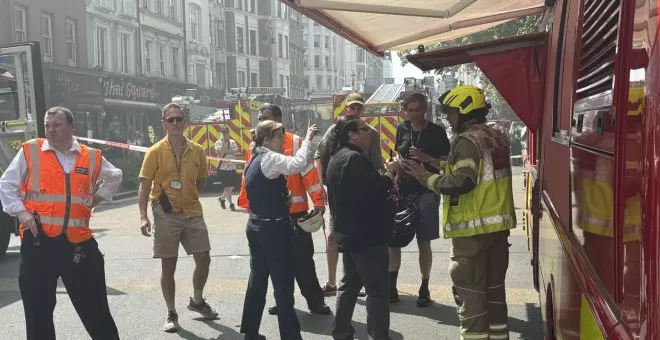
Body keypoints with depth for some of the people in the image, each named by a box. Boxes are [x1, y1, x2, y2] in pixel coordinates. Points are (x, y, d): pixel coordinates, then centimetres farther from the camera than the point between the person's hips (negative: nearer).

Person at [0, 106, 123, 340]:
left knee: (94, 304, 9)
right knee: (38, 306, 9)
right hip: (38, 239, -1)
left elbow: (115, 177, 25)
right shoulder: (29, 151, 1)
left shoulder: (91, 157, 7)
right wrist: (20, 211, -6)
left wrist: (97, 198, 14)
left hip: (78, 240, 1)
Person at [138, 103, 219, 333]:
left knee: (204, 260, 6)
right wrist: (143, 216, -16)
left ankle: (197, 301, 31)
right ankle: (171, 314, 18)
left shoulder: (197, 150, 3)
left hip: (193, 213, 4)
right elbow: (145, 185, -8)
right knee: (168, 266, 3)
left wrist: (188, 198, 4)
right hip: (166, 215, -3)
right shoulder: (155, 152, -7)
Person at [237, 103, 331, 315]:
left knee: (303, 259, 2)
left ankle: (315, 300, 13)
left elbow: (309, 173, -9)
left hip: (295, 212, -4)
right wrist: (245, 203, 6)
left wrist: (318, 202, -13)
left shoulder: (295, 143, -6)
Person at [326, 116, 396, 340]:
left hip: (348, 233, 11)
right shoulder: (354, 158, -18)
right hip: (365, 234, -10)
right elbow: (374, 191, -23)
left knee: (350, 284, 17)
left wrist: (385, 187, 11)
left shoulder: (337, 158, 15)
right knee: (378, 289, -5)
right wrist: (391, 173, -7)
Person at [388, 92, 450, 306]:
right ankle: (391, 286, 15)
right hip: (403, 191, 3)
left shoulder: (436, 132, -3)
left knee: (424, 242, 3)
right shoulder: (402, 130, 7)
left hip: (426, 192, -3)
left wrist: (426, 158, -19)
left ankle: (424, 289, 15)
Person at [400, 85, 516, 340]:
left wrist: (425, 177, -14)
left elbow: (461, 183, -25)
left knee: (470, 291, -1)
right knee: (494, 287, 17)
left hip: (474, 227, -9)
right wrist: (434, 162, 14)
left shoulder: (467, 141, -15)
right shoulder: (496, 137, 13)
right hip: (498, 225, 9)